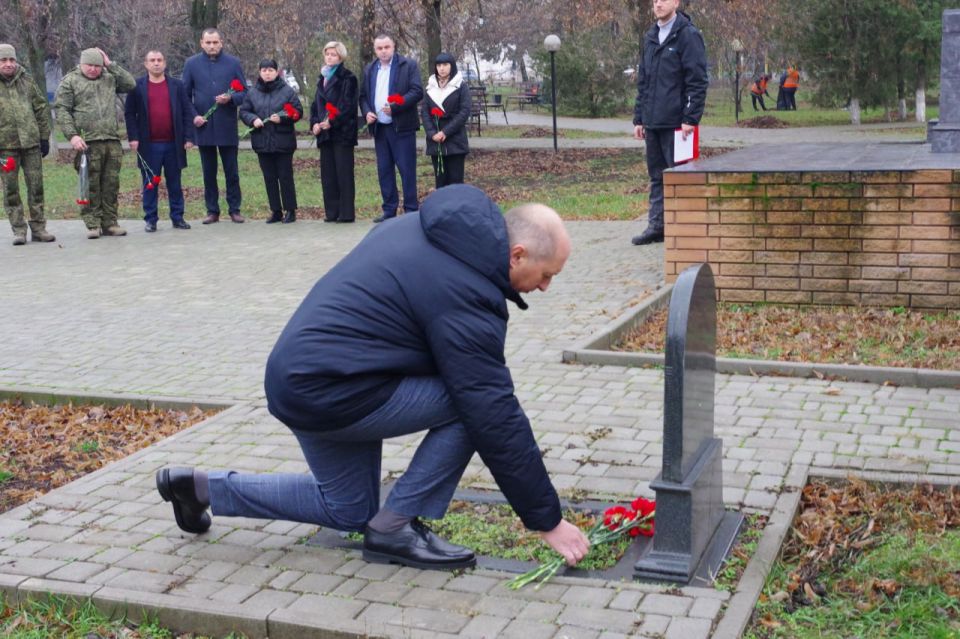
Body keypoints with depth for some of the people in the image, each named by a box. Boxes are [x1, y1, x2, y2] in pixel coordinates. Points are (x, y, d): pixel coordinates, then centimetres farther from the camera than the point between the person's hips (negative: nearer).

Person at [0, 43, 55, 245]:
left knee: (36, 187, 4)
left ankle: (38, 227, 13)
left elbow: (42, 109, 12)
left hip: (31, 143, 2)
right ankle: (18, 230, 9)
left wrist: (44, 137, 7)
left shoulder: (26, 81, 9)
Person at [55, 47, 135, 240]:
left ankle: (109, 222, 13)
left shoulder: (110, 78, 18)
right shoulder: (70, 81, 5)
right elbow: (62, 110, -1)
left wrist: (111, 65, 5)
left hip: (112, 142, 4)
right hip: (88, 143, -4)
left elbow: (131, 84, 6)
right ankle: (93, 224, 2)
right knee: (91, 186, -4)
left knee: (111, 184, 6)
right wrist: (72, 135, -12)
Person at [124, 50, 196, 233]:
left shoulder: (177, 85, 7)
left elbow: (187, 113, 5)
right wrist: (133, 137, -8)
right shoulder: (137, 86, 3)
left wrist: (189, 137, -3)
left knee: (175, 183, 8)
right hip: (149, 145, -1)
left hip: (173, 144, 1)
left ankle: (178, 217, 16)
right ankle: (150, 219, 10)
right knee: (150, 184, 4)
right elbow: (129, 113, 2)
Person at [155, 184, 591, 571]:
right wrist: (548, 520, -12)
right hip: (328, 393, -10)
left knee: (348, 511, 23)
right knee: (472, 402, -14)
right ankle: (396, 528, -3)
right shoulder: (465, 295, -22)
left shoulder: (426, 228, 5)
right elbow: (496, 417, -20)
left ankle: (202, 487, 25)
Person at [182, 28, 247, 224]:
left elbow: (244, 92, 3)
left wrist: (230, 98, -16)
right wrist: (193, 115, -6)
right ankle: (212, 211, 15)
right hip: (203, 127, 1)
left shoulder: (233, 63, 3)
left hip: (227, 127, -1)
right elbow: (185, 95, 8)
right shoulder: (191, 64, 5)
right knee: (208, 172, 8)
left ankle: (234, 209, 12)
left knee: (232, 172, 4)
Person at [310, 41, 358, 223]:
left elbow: (348, 105, -13)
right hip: (325, 133, 7)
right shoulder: (322, 78, 18)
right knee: (327, 174, 6)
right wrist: (314, 123, 1)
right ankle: (332, 212, 11)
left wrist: (332, 121, -16)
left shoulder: (347, 78, -4)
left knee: (344, 173, -5)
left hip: (342, 132, -7)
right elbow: (316, 104, 17)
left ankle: (347, 213, -3)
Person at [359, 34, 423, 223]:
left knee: (407, 170, -4)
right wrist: (366, 112, -1)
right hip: (379, 128, 5)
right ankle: (389, 210, 15)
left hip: (401, 127, -5)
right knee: (384, 170, 8)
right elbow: (363, 95, 19)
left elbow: (417, 92, -11)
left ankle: (411, 210, 2)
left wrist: (394, 107, -20)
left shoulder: (408, 65, -3)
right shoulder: (370, 69, 15)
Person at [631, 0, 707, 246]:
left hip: (676, 122, -7)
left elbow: (697, 81, -11)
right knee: (656, 175, 10)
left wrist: (691, 118, -17)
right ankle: (656, 226, 16)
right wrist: (638, 118, 14)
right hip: (652, 122, 7)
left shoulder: (688, 35, -6)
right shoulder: (650, 38, 15)